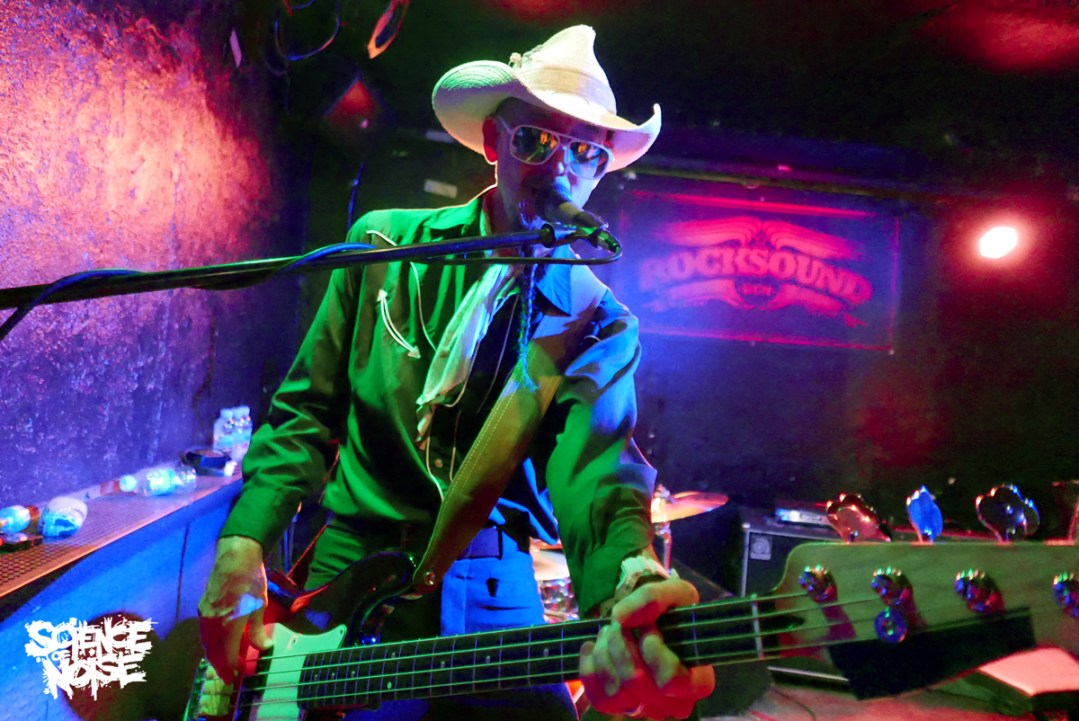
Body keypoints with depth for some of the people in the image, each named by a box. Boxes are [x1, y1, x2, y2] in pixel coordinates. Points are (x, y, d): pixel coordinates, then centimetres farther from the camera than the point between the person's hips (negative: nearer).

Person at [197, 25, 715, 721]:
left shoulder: (598, 325, -3)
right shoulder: (385, 244, 0)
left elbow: (595, 468, -20)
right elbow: (309, 409, 2)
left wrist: (632, 581, -41)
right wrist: (244, 544, -9)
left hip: (490, 594, 0)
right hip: (346, 570, 1)